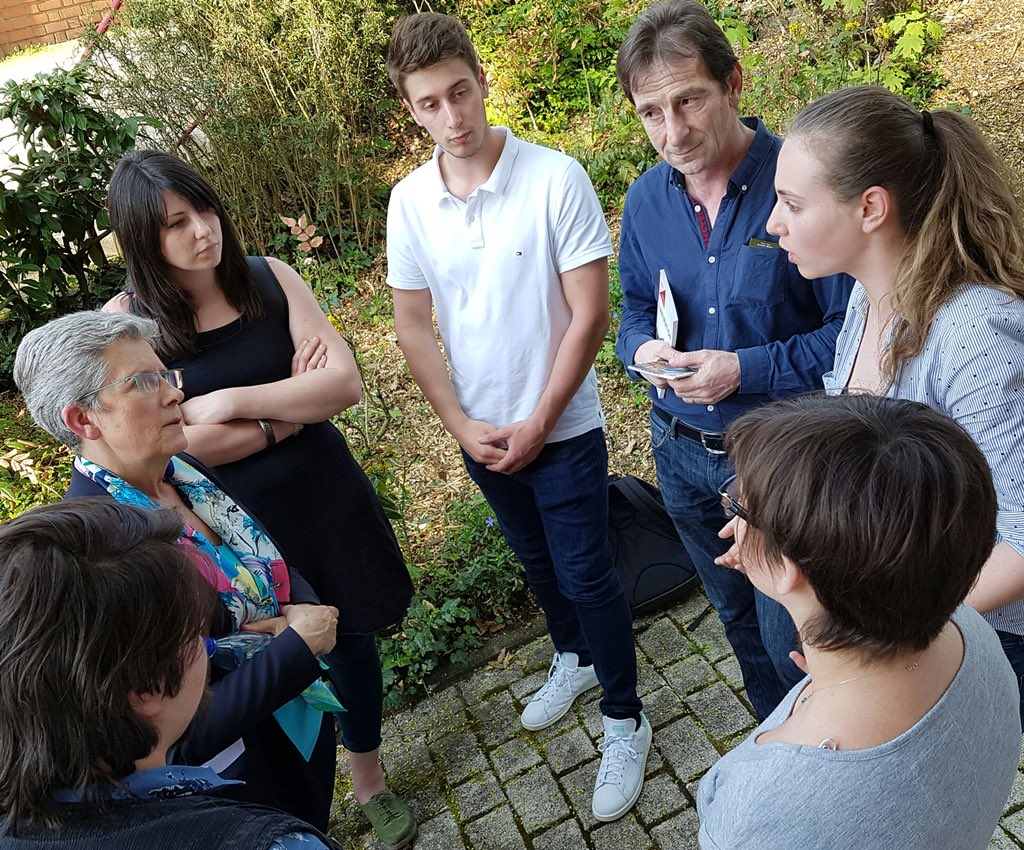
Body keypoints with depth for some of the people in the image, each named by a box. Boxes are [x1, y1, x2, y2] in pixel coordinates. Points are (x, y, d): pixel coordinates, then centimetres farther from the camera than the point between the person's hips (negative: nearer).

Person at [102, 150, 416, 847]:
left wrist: (235, 403, -21)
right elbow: (182, 441, -20)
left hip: (325, 502, 3)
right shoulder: (128, 320, -13)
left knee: (351, 637, 17)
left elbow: (345, 381, -13)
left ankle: (370, 781, 44)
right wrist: (292, 404, -13)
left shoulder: (268, 278, -6)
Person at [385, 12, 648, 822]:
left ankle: (625, 721, 26)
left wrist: (538, 423, -15)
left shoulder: (556, 178, -16)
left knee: (587, 574, 4)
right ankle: (573, 656, 50)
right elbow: (413, 326, 1)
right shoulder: (410, 202, -4)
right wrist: (461, 425, -5)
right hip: (481, 433, 4)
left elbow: (589, 314, -16)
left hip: (563, 428, -4)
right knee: (537, 560, 23)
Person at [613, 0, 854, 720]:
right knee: (736, 614, 25)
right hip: (681, 451, 6)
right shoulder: (645, 200, -2)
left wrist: (748, 369, -26)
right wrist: (643, 347, -11)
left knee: (789, 640, 9)